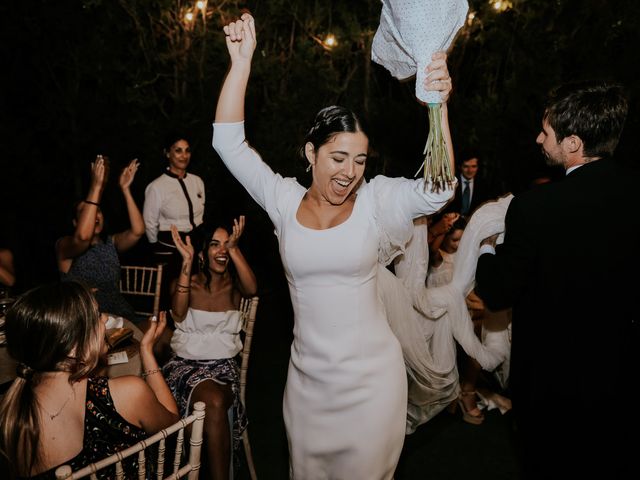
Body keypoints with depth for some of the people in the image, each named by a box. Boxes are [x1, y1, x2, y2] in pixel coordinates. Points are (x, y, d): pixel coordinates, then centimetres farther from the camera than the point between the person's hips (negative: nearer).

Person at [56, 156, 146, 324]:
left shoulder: (111, 243, 12)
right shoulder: (64, 245, -1)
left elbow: (138, 231, -7)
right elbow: (83, 236, -25)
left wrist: (125, 189, -11)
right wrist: (96, 186, -26)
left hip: (120, 316, 5)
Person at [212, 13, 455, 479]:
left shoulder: (375, 201, -9)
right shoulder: (285, 201, -5)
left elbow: (437, 191, -23)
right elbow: (228, 141, -7)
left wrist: (438, 108, -35)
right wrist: (242, 61, -13)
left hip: (371, 379, -2)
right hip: (307, 377, 2)